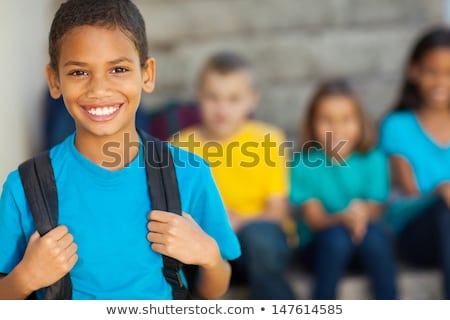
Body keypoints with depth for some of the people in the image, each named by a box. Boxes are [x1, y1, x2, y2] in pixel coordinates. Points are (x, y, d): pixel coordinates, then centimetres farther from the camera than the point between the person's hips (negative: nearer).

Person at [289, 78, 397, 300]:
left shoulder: (373, 160, -6)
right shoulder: (303, 164, -10)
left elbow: (375, 212, -8)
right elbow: (314, 219, -13)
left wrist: (361, 216, -33)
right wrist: (343, 218, -35)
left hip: (367, 247, 1)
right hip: (320, 244, -1)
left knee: (373, 232, -31)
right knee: (337, 234, -33)